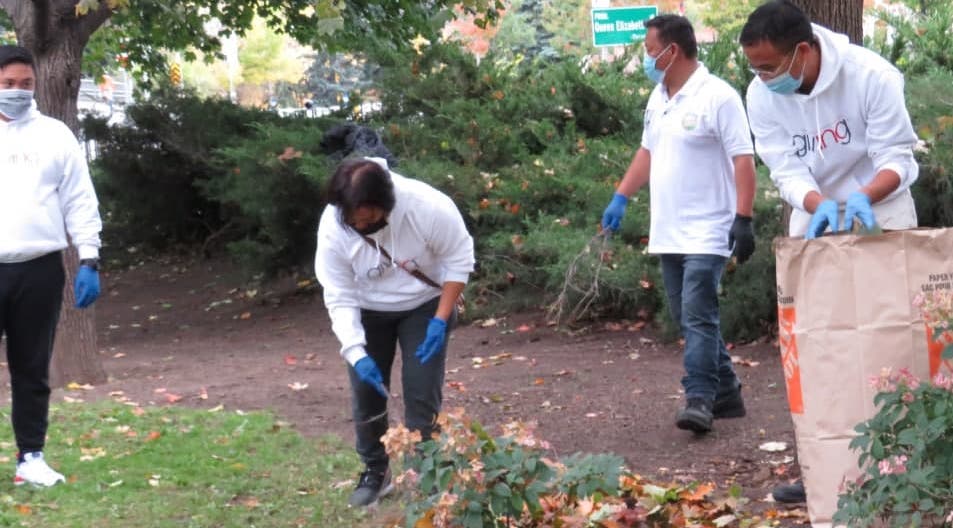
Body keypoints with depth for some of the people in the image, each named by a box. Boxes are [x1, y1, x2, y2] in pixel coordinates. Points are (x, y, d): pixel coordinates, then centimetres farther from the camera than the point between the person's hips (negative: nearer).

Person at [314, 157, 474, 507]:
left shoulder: (428, 207, -35)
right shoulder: (333, 227, -29)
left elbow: (458, 259, -18)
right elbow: (340, 298, -22)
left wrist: (440, 319, -21)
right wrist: (356, 353, -32)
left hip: (424, 305, -2)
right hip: (368, 311, 2)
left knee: (421, 392, -6)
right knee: (366, 391, 5)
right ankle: (375, 471, 25)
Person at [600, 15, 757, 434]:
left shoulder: (717, 97, -14)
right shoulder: (658, 99, 12)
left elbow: (743, 160, -16)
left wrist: (744, 219, -21)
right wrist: (620, 199, 18)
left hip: (706, 233, -9)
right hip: (668, 234, 9)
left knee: (698, 317, -14)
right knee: (689, 319, 11)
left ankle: (700, 400, -15)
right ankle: (725, 393, 19)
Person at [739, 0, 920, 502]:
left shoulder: (870, 76, -25)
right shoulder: (762, 95, -14)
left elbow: (898, 157, -22)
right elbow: (787, 169, -16)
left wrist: (864, 198, -42)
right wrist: (820, 205, -37)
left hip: (880, 215, -4)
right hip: (815, 218, 4)